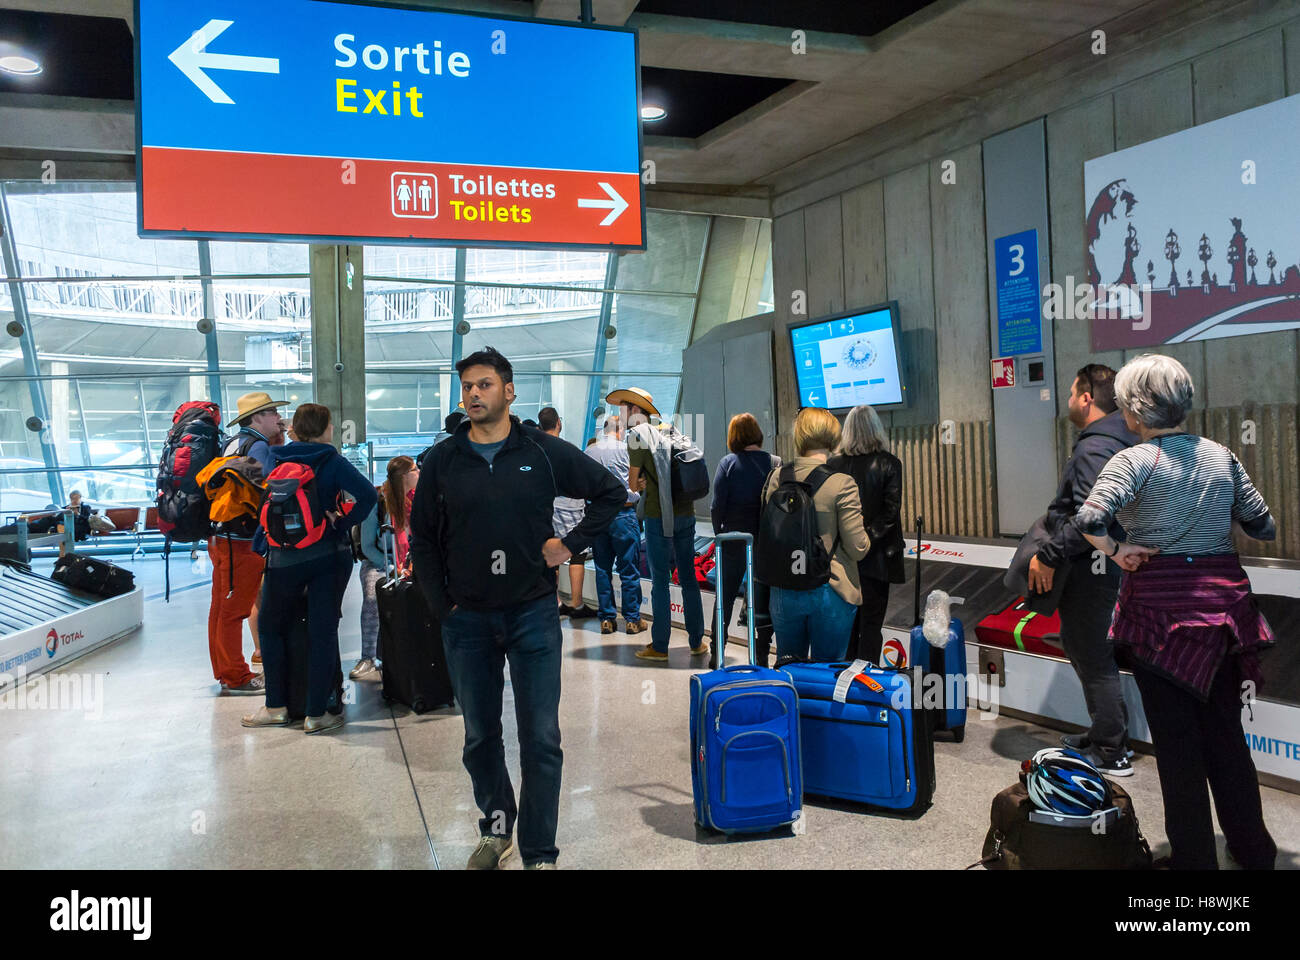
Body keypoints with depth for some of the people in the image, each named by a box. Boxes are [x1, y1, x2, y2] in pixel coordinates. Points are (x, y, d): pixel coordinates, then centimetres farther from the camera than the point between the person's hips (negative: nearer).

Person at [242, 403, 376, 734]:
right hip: (329, 555, -2)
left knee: (271, 627, 18)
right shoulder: (331, 461, -5)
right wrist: (342, 524, -7)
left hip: (284, 557, 2)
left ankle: (276, 707, 19)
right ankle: (317, 713, 7)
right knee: (322, 631, 4)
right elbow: (368, 495, -17)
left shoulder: (275, 460, 3)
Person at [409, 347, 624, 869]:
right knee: (480, 735, 14)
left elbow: (610, 492, 7)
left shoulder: (545, 452, -3)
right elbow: (423, 539, 9)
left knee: (541, 738, 0)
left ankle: (539, 851, 12)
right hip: (466, 618, 2)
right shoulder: (442, 460, 2)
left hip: (533, 612, -2)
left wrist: (571, 542, -2)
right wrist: (440, 605, 1)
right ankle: (496, 827, 34)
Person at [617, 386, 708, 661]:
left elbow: (633, 481, -3)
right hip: (686, 512, 6)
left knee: (660, 581, -1)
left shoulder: (638, 434, -5)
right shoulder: (670, 430, 14)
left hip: (659, 516, -6)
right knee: (688, 577, 11)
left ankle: (659, 647, 3)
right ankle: (697, 642, 18)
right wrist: (648, 483, 11)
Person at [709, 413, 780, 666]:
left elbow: (717, 507, -7)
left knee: (725, 598, 12)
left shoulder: (727, 463, -6)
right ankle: (761, 658, 12)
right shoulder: (776, 463, -3)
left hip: (734, 539, -1)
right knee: (764, 601, 9)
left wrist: (720, 534, 6)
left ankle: (717, 654, 19)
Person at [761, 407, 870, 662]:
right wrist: (865, 537, 9)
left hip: (784, 591, 4)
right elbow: (858, 549, -12)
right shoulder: (842, 483, -14)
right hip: (830, 592, -4)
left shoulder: (777, 477, -1)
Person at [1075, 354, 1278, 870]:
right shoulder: (1221, 456, 4)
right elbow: (1264, 527, 8)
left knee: (1176, 735, 6)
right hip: (1223, 602, 5)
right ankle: (1253, 850, 27)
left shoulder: (1135, 460, -12)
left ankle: (1194, 855, 17)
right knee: (1225, 730, 17)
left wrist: (1117, 551, -10)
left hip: (1160, 606, -5)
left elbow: (1089, 519, -27)